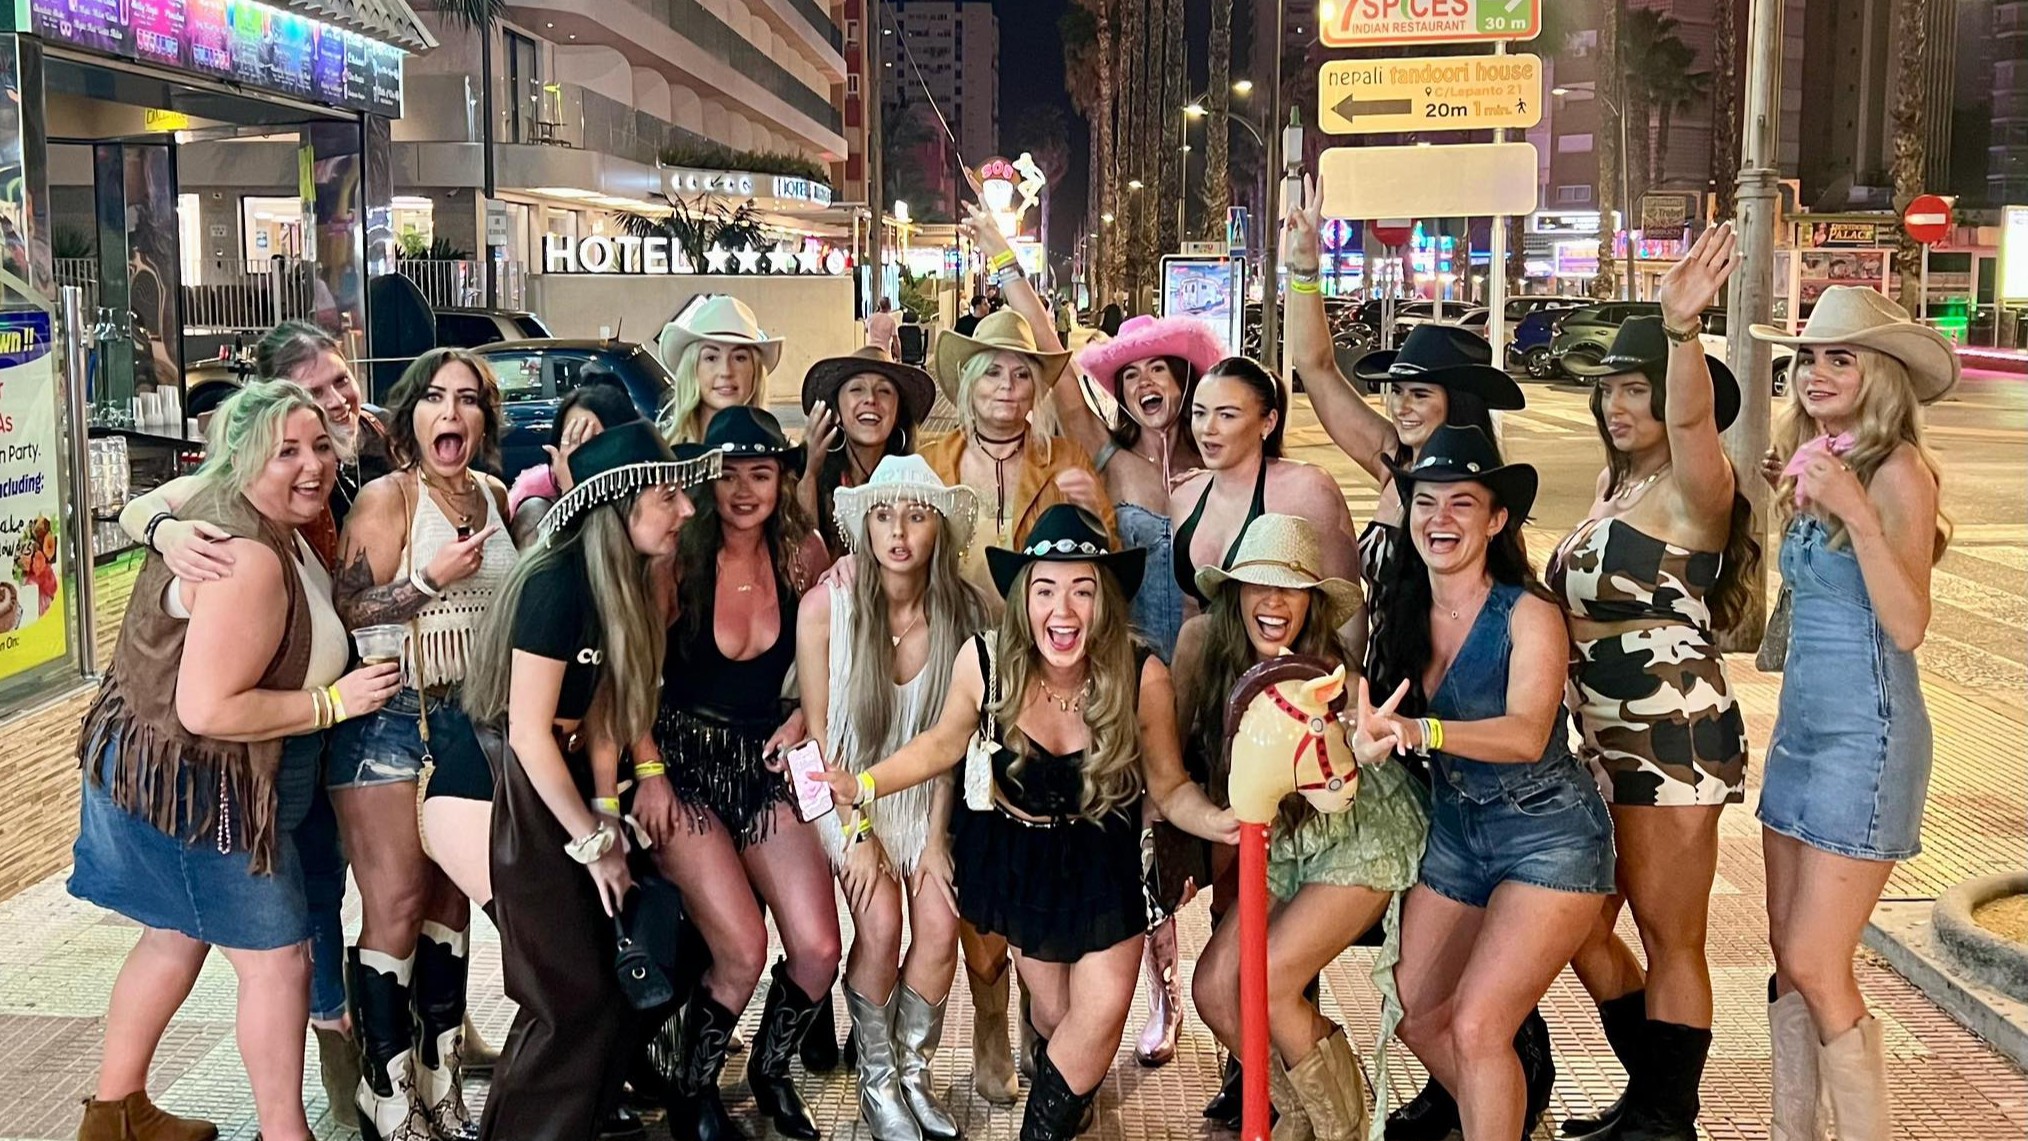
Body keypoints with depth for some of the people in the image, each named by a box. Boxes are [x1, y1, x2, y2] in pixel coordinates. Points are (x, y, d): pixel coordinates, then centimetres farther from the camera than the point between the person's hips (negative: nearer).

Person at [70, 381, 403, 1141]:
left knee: (177, 935, 25)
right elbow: (209, 710, -34)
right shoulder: (248, 560, -31)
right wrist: (334, 701, -24)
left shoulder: (240, 511, 1)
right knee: (277, 959, 0)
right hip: (196, 781, -11)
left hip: (164, 767, 11)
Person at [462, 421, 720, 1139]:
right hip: (518, 797, -9)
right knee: (572, 1000, -1)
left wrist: (607, 816, 2)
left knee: (613, 985, 14)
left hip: (561, 781, 9)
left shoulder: (622, 582, 4)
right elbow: (528, 732, -21)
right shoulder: (557, 583, -24)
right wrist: (591, 841, -13)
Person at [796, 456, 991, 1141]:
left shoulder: (962, 610, -11)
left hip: (926, 794, 2)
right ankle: (876, 1083, 3)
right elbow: (818, 727, -10)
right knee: (880, 922, -19)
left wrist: (938, 834, -7)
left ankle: (914, 1073, 8)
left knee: (940, 924, -14)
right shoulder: (826, 605, -17)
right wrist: (856, 833, -12)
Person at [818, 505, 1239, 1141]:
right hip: (1014, 860, 0)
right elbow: (945, 743, -2)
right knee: (1057, 1015, 11)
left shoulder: (1143, 677, -25)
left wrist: (1218, 822, -31)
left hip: (1102, 863, 0)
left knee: (1103, 1010, -7)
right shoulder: (983, 662, -24)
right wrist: (864, 785, -11)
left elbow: (1169, 787, -11)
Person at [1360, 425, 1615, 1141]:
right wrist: (1367, 737, -27)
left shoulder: (1529, 614, -16)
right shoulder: (1404, 616, 1)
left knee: (1476, 1026, -15)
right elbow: (1377, 724, -3)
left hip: (1547, 835, -6)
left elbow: (1527, 733, -29)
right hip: (1455, 832, 6)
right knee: (1416, 1018, 10)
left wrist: (1417, 730, -44)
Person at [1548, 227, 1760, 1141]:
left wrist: (1681, 328, -51)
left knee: (1669, 937, 3)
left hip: (1671, 735, -9)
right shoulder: (1617, 483, 14)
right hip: (1605, 738, 9)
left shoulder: (1691, 485, -12)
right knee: (1584, 927, 15)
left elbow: (1691, 417, -36)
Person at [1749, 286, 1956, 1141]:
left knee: (1816, 967, -6)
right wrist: (1793, 499, 13)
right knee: (1788, 958, 12)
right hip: (1800, 724, 8)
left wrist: (1857, 513, -29)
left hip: (1863, 734, -8)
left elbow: (1907, 625, -22)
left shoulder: (1897, 470, -13)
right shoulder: (1818, 468, 10)